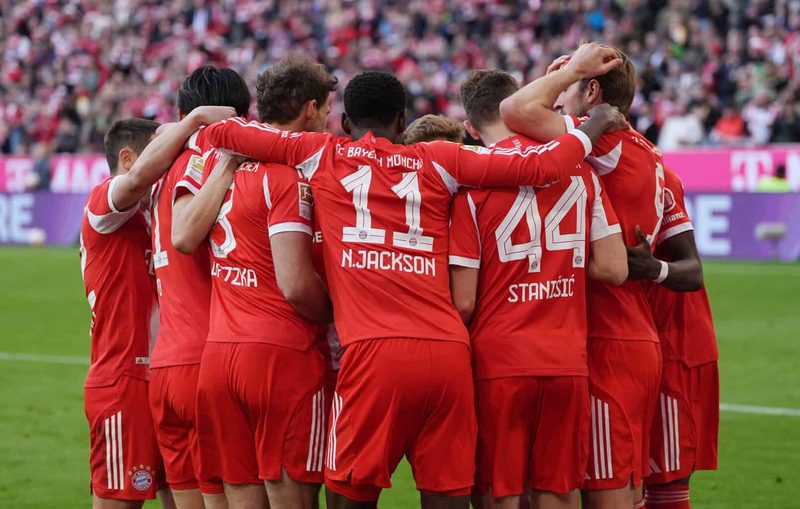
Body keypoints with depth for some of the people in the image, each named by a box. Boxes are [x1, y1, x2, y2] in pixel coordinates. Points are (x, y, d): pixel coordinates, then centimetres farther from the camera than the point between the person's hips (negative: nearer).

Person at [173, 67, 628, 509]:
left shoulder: (322, 155, 11)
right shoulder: (437, 161, 13)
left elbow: (221, 133, 19)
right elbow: (540, 166, 10)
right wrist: (594, 126, 27)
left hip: (374, 353, -2)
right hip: (449, 353, 2)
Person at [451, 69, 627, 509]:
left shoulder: (472, 180, -7)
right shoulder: (578, 170, 3)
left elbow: (463, 302, -9)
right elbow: (614, 269, 1)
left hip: (498, 362, -3)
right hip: (567, 361, 3)